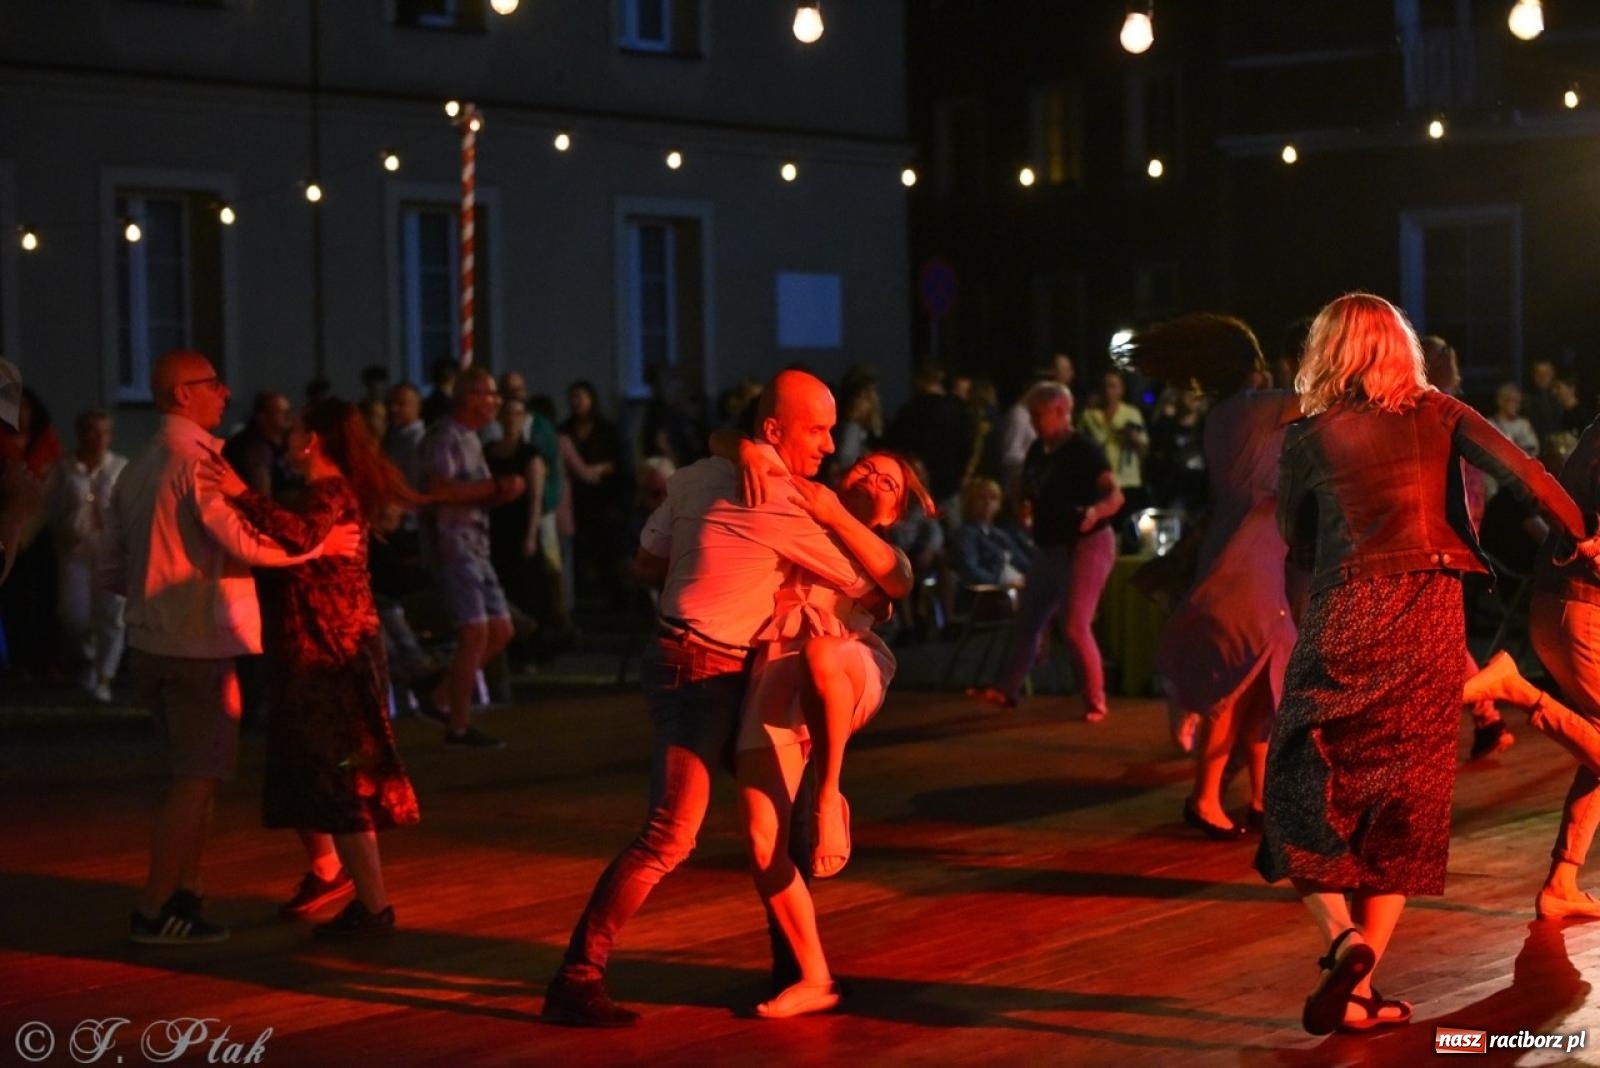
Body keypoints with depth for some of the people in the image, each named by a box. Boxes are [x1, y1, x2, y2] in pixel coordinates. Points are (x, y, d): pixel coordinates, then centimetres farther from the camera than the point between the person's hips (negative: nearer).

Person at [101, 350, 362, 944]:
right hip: (200, 644, -9)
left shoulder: (136, 471, 13)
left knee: (194, 775, 17)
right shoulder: (197, 459, -14)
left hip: (150, 643, 9)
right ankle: (155, 911, -1)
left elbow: (112, 572, 15)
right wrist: (321, 543, -9)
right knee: (198, 778, -2)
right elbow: (248, 543, -22)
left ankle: (183, 897, 19)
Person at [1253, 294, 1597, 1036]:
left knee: (1306, 798, 10)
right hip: (1432, 620, 2)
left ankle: (1343, 938, -15)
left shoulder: (1309, 441, 0)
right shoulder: (1437, 413, 3)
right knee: (1401, 808, 10)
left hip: (1346, 620, -2)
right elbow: (1521, 471, -6)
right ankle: (1357, 990, 6)